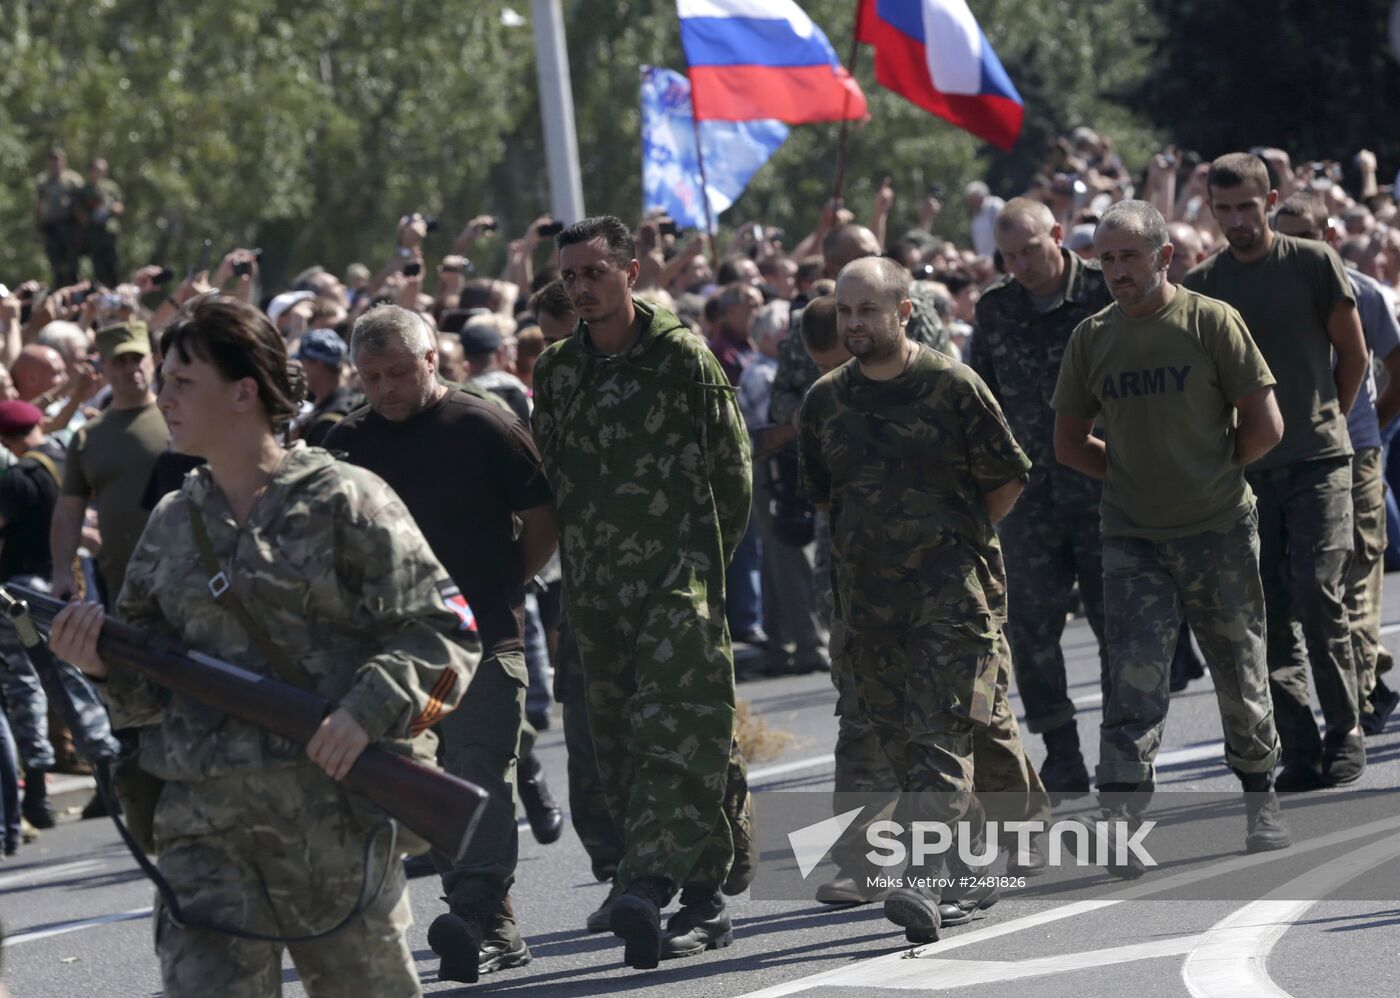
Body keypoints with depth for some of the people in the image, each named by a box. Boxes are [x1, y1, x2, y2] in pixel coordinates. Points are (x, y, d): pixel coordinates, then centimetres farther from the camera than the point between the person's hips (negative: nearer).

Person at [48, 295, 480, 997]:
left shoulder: (345, 504, -2)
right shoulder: (173, 524, 14)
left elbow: (443, 633, -4)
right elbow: (152, 686, 16)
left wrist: (370, 709, -18)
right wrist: (105, 665, -5)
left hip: (334, 812, -4)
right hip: (202, 821, 4)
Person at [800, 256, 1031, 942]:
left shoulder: (952, 387, -6)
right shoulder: (824, 402, 8)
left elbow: (1006, 481, 2)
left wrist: (955, 541, 6)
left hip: (953, 590, -5)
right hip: (867, 596, 5)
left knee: (938, 738, -14)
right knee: (903, 746, 7)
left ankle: (923, 883, -24)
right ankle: (971, 876, 19)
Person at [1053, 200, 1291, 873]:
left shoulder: (1211, 322, -6)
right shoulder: (1092, 338, 4)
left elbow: (1265, 426, -5)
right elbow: (1069, 443, 13)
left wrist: (1213, 471, 2)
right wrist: (1135, 473, 5)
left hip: (1219, 531, -2)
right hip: (1133, 538, 2)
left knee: (1240, 675, 9)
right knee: (1134, 681, -9)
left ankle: (1261, 802, 27)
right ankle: (1123, 821, -12)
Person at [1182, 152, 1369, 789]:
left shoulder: (1313, 263, 1)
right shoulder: (1201, 285, 6)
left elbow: (1353, 353, 9)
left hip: (1317, 461, -3)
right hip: (1246, 469, 3)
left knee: (1317, 593, -14)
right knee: (1268, 614, -1)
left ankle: (1345, 731, -1)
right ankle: (1301, 752, 3)